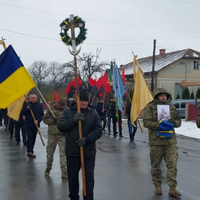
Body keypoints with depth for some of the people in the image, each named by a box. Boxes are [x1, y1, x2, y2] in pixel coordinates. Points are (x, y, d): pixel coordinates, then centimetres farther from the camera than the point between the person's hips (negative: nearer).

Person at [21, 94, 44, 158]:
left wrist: (38, 120, -14)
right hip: (28, 124, -2)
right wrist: (27, 108, -20)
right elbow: (22, 112, -4)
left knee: (33, 138, 8)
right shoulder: (26, 104, 1)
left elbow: (42, 114, 1)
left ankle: (31, 151, 20)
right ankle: (29, 151, -12)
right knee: (30, 137, -13)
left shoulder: (39, 105, 4)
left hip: (35, 124, 3)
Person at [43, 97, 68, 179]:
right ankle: (48, 167, 35)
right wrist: (53, 120, -14)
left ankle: (64, 172, -1)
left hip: (63, 135, -1)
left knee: (63, 153, -5)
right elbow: (45, 119, 2)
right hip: (52, 134, 1)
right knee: (49, 152, 12)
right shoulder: (51, 109, 2)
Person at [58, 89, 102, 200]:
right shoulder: (68, 112, 1)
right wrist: (73, 120, -23)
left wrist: (86, 139, -19)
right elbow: (61, 126, -9)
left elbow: (98, 130, -4)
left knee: (89, 177, -1)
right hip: (72, 151, 1)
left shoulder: (93, 113, 0)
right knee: (72, 177, 14)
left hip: (89, 152, -1)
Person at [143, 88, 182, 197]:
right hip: (156, 141, -2)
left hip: (170, 140, 3)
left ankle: (172, 188, 1)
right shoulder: (150, 107, -1)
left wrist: (174, 122, -8)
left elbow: (179, 121, 16)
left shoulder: (171, 107, 11)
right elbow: (146, 122, -9)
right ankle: (157, 186, 24)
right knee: (156, 165, 8)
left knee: (172, 164, -4)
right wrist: (159, 125, -21)